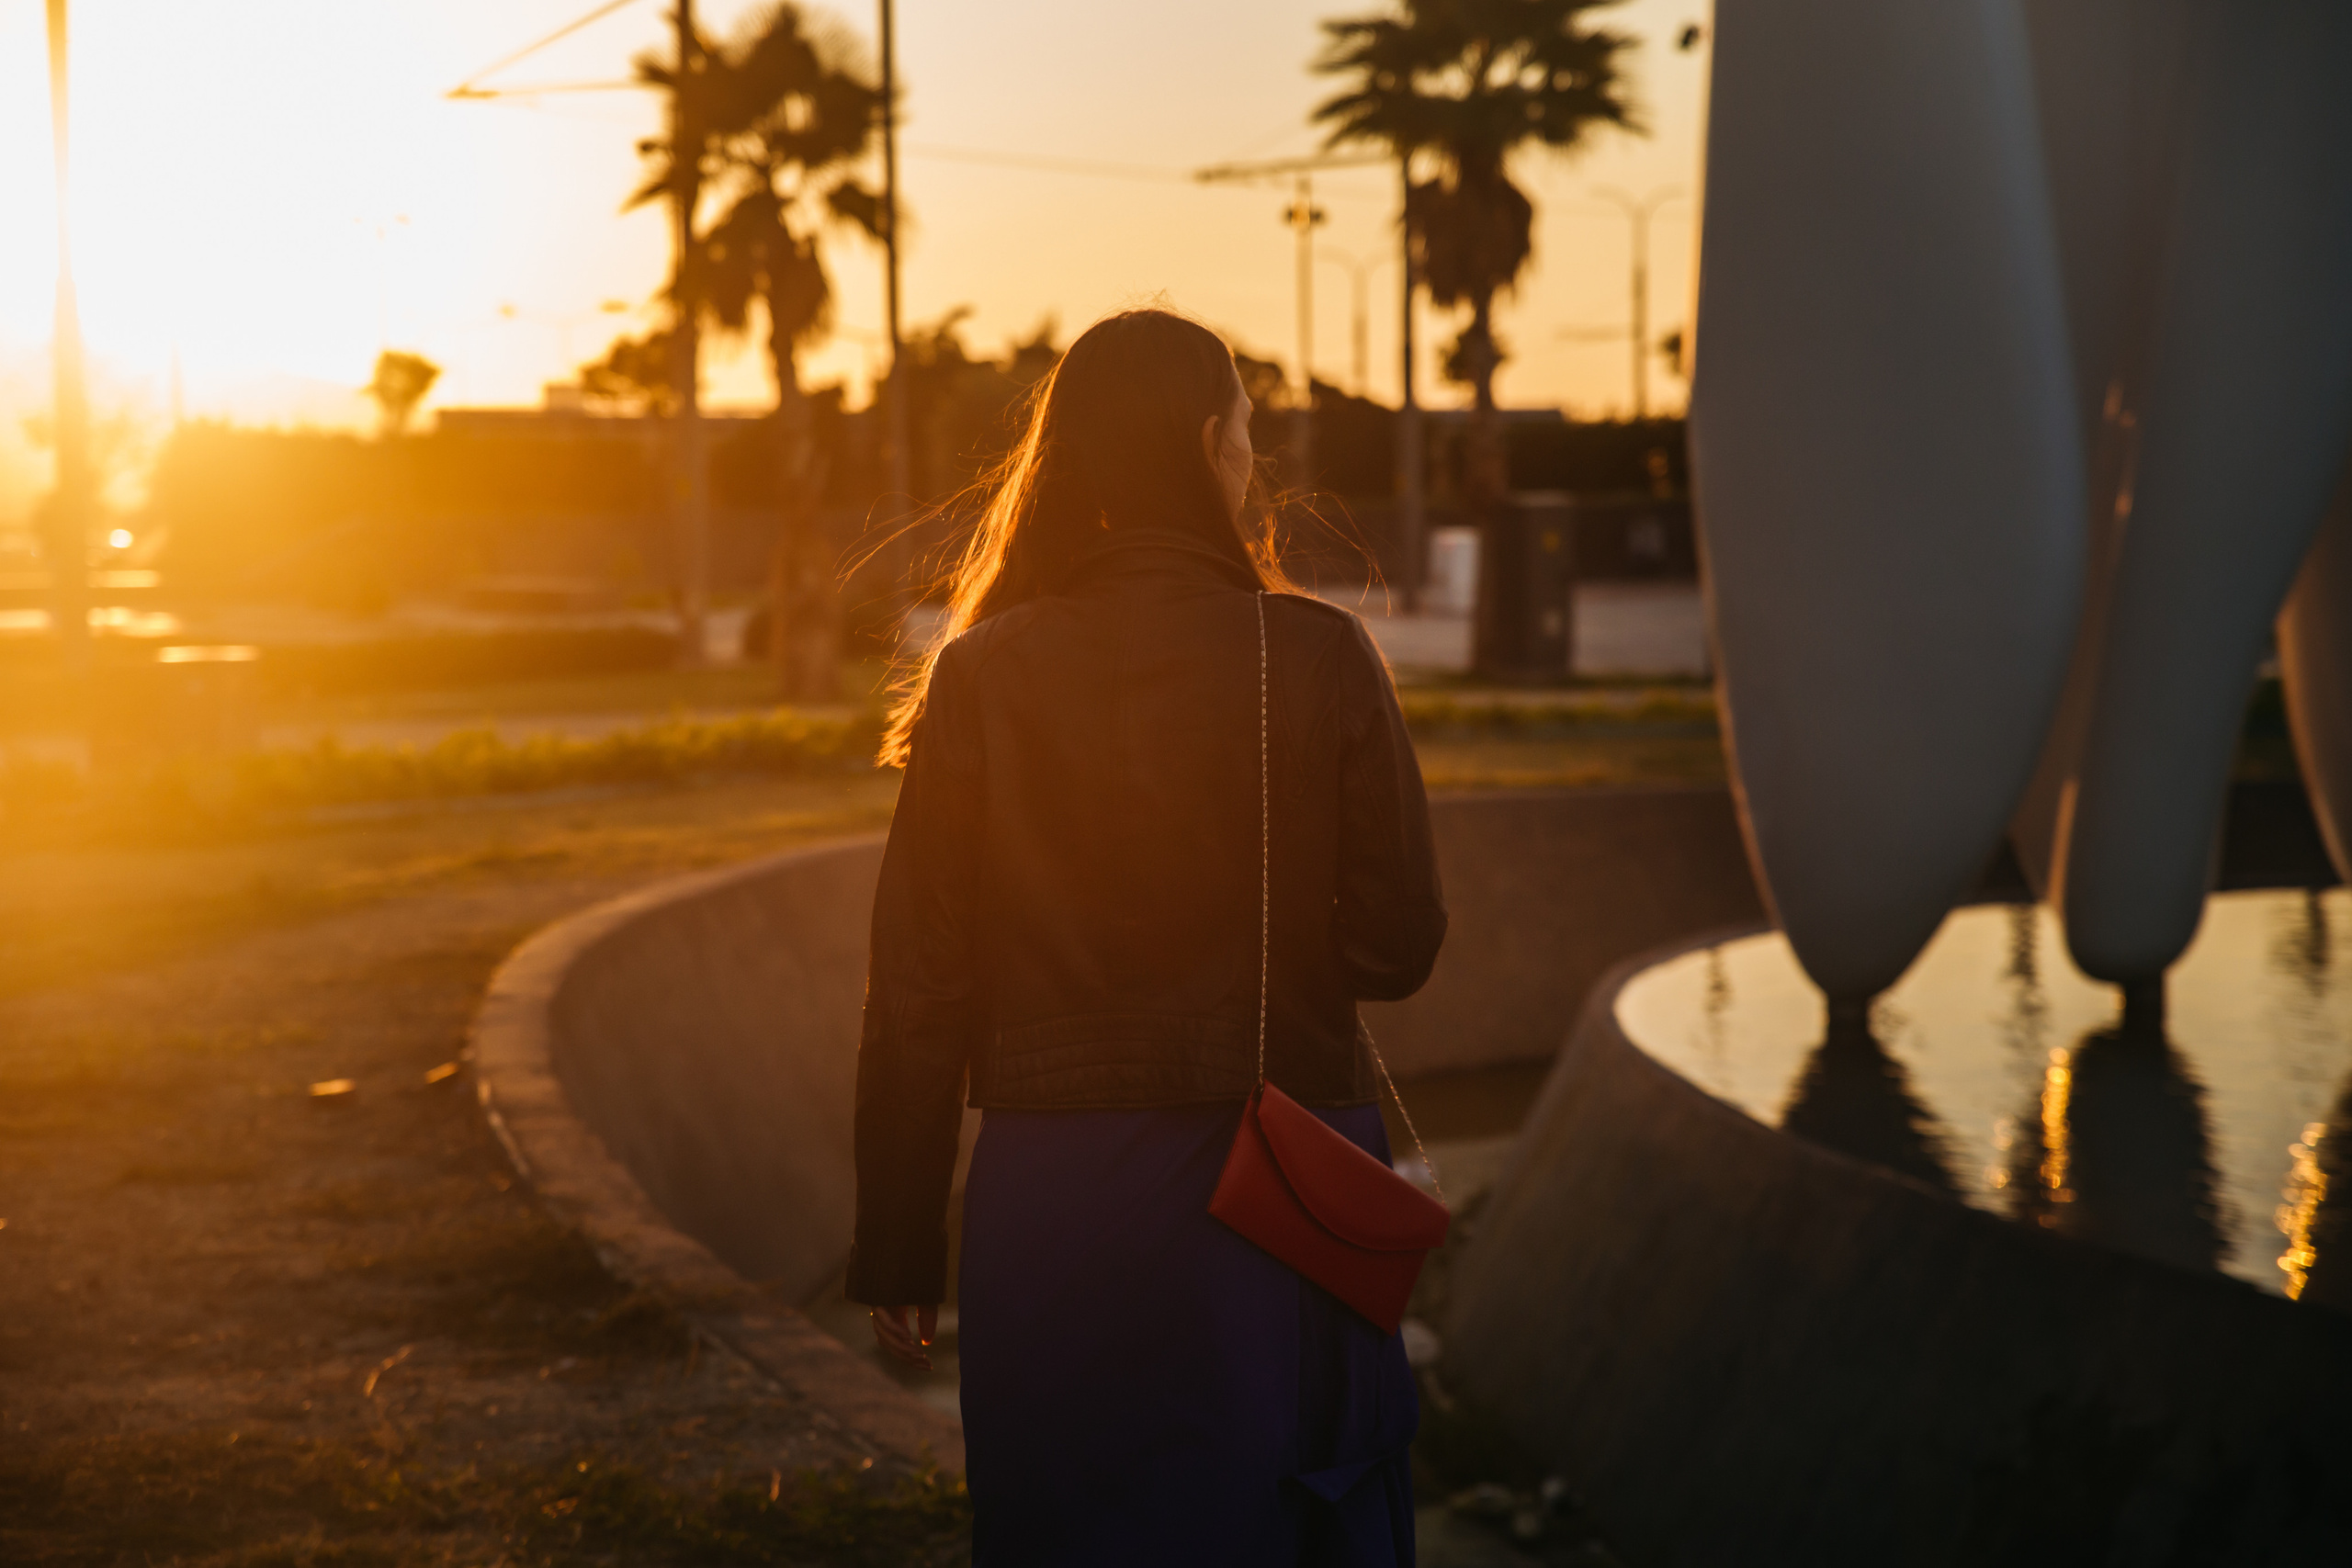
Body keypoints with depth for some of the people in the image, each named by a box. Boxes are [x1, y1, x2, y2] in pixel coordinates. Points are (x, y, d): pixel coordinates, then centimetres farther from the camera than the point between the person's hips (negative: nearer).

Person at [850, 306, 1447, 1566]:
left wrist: (897, 1248, 4)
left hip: (1055, 1197, 0)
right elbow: (1395, 945, -5)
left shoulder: (986, 678, -5)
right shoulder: (1319, 660, -8)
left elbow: (920, 989, -4)